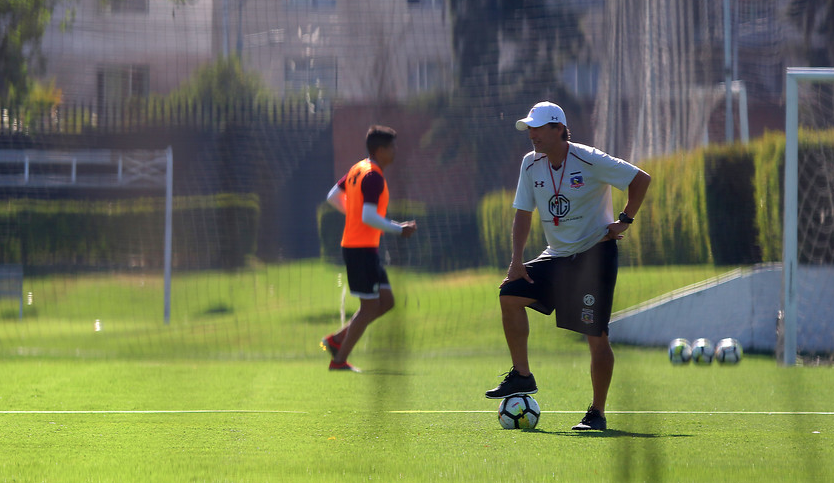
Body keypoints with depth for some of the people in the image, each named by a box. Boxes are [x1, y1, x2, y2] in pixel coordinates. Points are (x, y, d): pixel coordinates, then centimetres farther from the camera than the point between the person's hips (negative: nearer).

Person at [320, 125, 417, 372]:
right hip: (363, 248, -10)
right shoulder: (374, 177, -17)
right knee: (370, 306, -4)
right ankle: (339, 360, 0)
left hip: (352, 245, 10)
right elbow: (369, 217, -25)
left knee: (386, 301, 13)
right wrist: (399, 229, -17)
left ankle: (336, 340, 15)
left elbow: (333, 196, 21)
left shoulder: (358, 169, 12)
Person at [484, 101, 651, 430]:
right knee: (510, 294, -10)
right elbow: (523, 213, 7)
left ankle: (597, 413, 1)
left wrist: (625, 221, -9)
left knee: (596, 336, -8)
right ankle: (522, 376, 0)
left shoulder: (590, 161, -15)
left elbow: (641, 179, -8)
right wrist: (517, 259, -4)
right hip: (556, 255, 6)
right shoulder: (531, 164, 2)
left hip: (595, 254, -6)